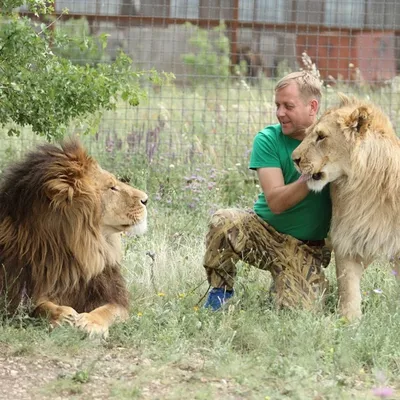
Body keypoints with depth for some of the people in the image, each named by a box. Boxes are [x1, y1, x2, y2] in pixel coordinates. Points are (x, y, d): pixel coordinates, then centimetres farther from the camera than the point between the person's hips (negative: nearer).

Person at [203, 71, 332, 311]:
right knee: (224, 222, -32)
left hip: (305, 247, 1)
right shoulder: (269, 140, -8)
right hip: (263, 229, -1)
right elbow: (275, 202, -17)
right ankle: (220, 292, -8)